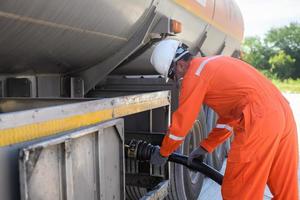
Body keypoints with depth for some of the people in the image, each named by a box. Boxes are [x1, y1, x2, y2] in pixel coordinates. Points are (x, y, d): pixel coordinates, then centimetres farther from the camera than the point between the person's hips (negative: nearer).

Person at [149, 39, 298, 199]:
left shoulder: (194, 74, -4)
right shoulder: (215, 64, 24)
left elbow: (181, 123, 0)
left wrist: (162, 153, 16)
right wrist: (205, 147, 30)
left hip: (259, 121, -10)